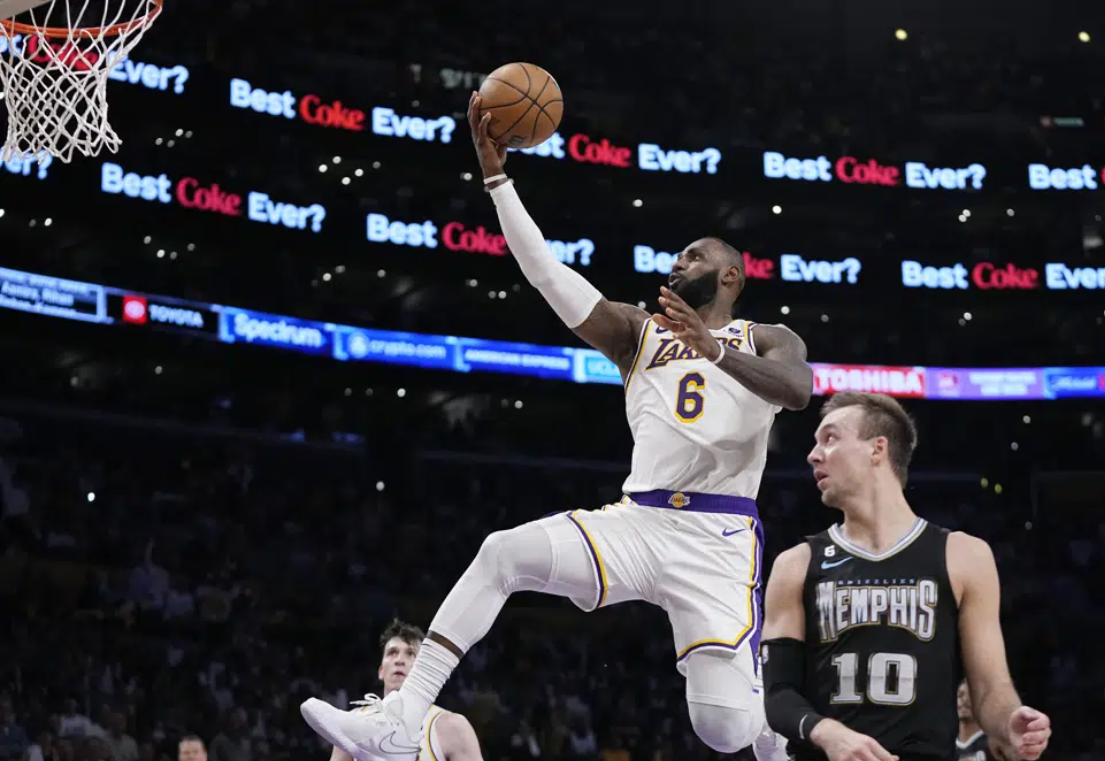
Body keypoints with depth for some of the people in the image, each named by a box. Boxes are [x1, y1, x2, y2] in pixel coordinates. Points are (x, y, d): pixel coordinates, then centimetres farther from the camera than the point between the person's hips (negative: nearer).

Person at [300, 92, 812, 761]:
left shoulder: (768, 342, 12)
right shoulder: (640, 333, 21)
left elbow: (799, 390, -13)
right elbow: (547, 273, 9)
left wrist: (714, 350, -27)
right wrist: (497, 176, 1)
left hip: (719, 536, -4)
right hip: (638, 522, 4)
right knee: (503, 553, -20)